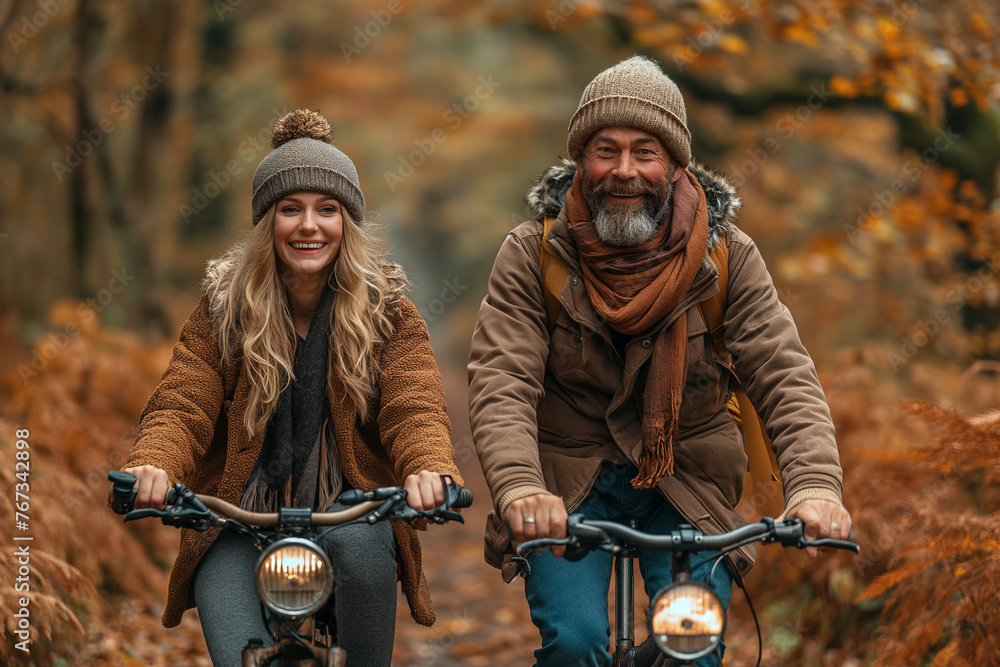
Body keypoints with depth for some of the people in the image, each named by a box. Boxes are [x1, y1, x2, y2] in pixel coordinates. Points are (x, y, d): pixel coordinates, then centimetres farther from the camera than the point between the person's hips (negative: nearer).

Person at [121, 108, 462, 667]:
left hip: (351, 503, 0)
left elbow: (413, 407, -12)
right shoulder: (224, 307, 3)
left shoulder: (388, 311, 1)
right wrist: (153, 466, -31)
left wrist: (429, 468, -37)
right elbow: (182, 406, -7)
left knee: (360, 542, -35)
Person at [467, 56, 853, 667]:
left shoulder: (728, 255, -6)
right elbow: (501, 383, -19)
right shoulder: (532, 254, -9)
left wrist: (815, 485, -33)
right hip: (567, 488, -1)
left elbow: (784, 378, -14)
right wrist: (519, 489, -39)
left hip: (683, 483, 1)